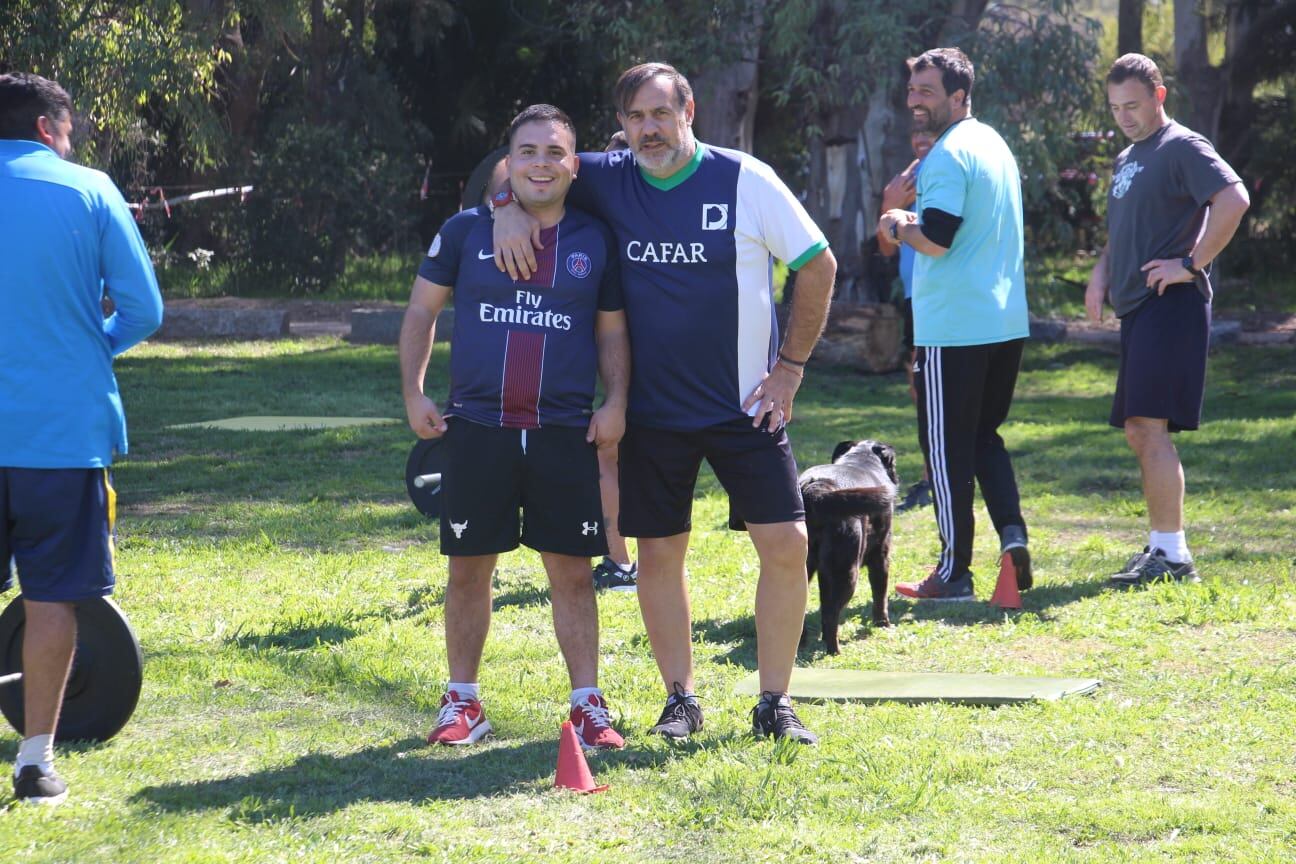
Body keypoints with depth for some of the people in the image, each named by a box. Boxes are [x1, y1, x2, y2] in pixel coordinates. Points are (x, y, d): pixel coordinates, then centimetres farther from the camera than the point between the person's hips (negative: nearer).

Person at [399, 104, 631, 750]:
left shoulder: (596, 241, 7)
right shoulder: (467, 231, 3)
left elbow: (611, 332, 13)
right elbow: (421, 310, 10)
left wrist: (615, 402, 0)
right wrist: (413, 393, 2)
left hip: (566, 431, 0)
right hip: (476, 429, 0)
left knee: (571, 570, 2)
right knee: (469, 569, 5)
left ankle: (588, 706, 8)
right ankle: (462, 702, 17)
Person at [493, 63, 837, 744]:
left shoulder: (746, 181, -8)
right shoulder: (607, 181, -1)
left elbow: (818, 265, -2)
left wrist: (790, 365, -3)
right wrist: (508, 205, -12)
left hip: (745, 403, -2)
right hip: (652, 408, 2)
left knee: (786, 544, -6)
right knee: (658, 553, 5)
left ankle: (775, 704, 5)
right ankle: (679, 700, 20)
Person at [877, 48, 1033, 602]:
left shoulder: (948, 155, -15)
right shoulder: (994, 145, 15)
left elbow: (937, 240, -22)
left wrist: (899, 227, -3)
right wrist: (916, 222, 18)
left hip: (952, 328, -9)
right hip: (1007, 322, 9)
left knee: (948, 448, 0)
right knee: (984, 435, 19)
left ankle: (954, 572, 5)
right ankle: (1012, 532, 1)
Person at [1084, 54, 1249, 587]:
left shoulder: (1182, 148, -8)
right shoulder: (1126, 161, 21)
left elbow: (1234, 200, -23)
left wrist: (1193, 264, -20)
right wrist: (1101, 272, 14)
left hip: (1170, 305, -10)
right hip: (1136, 308, 10)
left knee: (1150, 428, -14)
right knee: (1138, 432, 10)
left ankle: (1172, 556, -12)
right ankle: (1162, 547, 17)